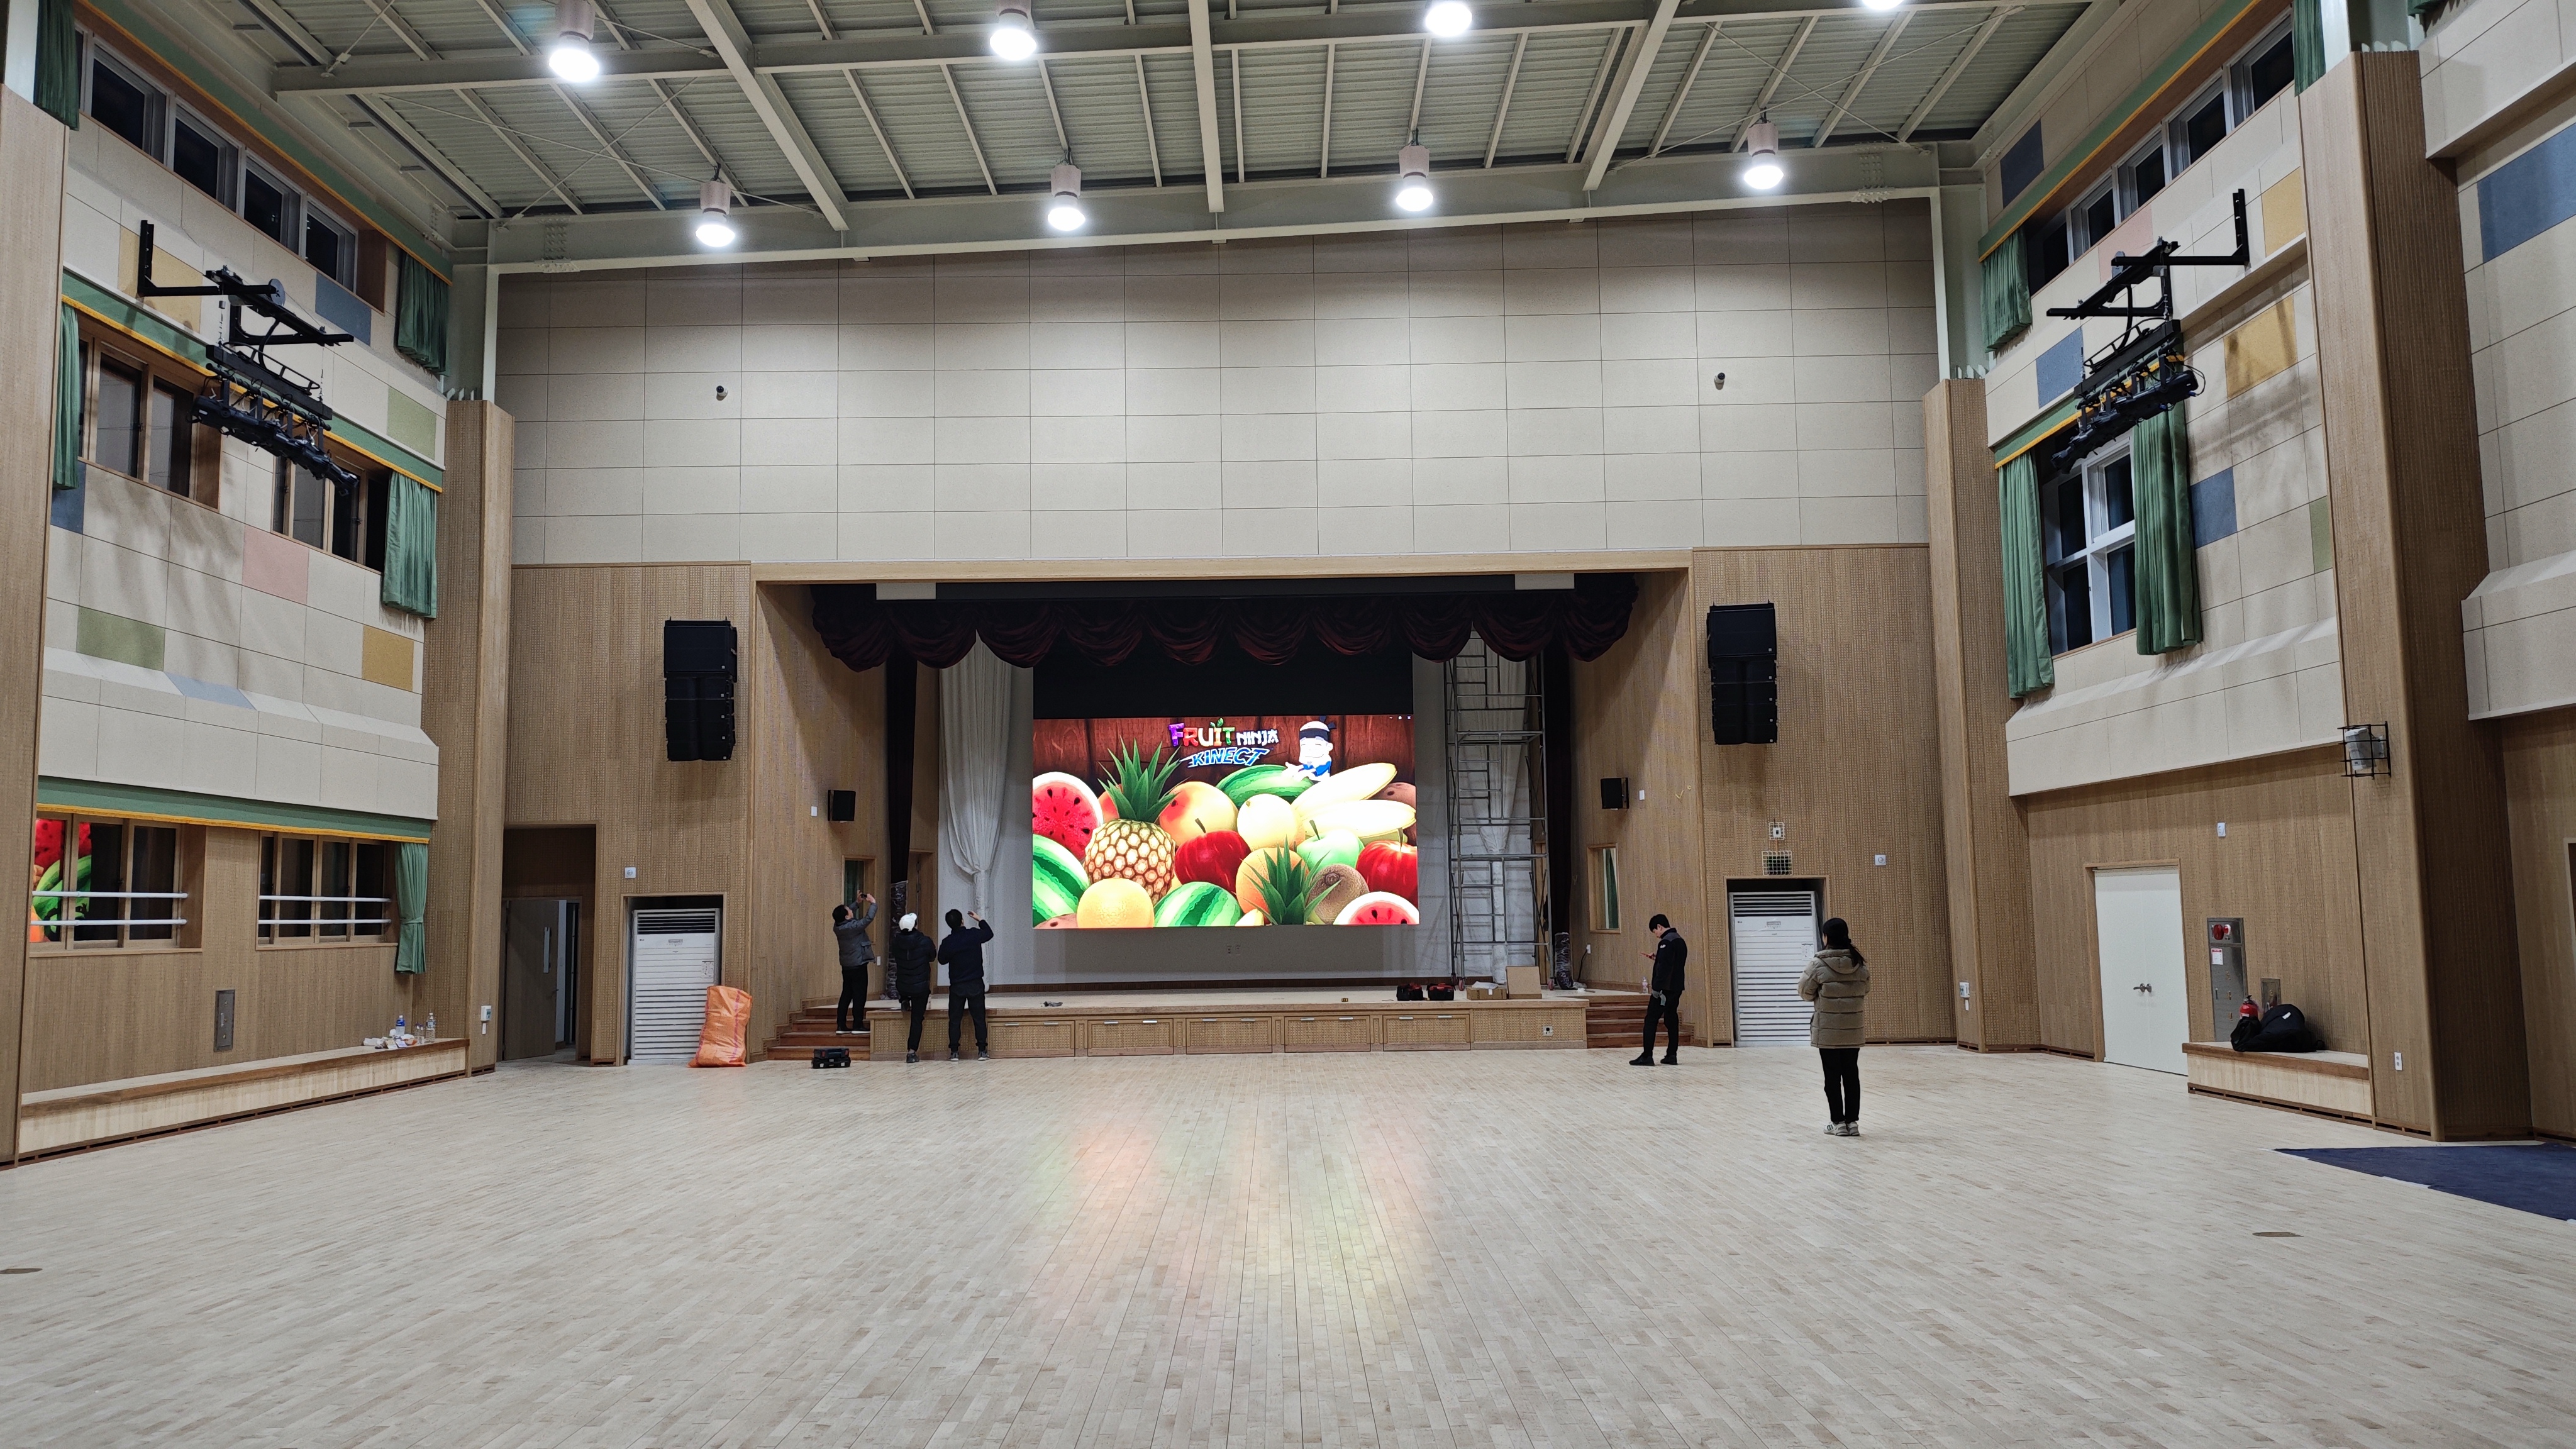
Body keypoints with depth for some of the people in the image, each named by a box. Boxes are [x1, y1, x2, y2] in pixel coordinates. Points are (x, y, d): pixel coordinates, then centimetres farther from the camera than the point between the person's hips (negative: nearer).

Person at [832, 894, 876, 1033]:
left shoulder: (838, 926, 0)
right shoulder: (852, 927, -22)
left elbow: (848, 912, 19)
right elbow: (869, 918, -21)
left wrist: (858, 903, 16)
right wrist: (873, 903, -8)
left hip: (847, 965, 8)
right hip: (858, 965, -8)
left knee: (846, 994, 11)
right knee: (859, 995, -1)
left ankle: (841, 1025, 10)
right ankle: (858, 1025, 0)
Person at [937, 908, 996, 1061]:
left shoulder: (947, 943, -10)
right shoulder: (974, 935, -9)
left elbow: (942, 960, 6)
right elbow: (989, 933, 12)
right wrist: (980, 919, 22)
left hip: (957, 986, 0)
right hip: (976, 984, 0)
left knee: (955, 1019, 8)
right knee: (979, 1017, 7)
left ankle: (954, 1052, 6)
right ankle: (982, 1051, 6)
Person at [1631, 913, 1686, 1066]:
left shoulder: (1666, 942, -15)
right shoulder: (1680, 941, 14)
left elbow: (1663, 967, -22)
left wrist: (1656, 988, -21)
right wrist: (1657, 958, 17)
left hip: (1664, 989, -9)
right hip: (1676, 988, 9)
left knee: (1651, 1020, -5)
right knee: (1672, 1020, 11)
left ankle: (1647, 1056, -7)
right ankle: (1672, 1055, 10)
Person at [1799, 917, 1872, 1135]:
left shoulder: (1819, 964, -14)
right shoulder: (1860, 963, -1)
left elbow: (1805, 992, -6)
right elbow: (1865, 992, 9)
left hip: (1828, 1030, -4)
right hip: (1853, 1030, 4)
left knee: (1833, 1076, 4)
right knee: (1851, 1074, 10)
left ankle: (1839, 1122, 8)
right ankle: (1852, 1121, 13)